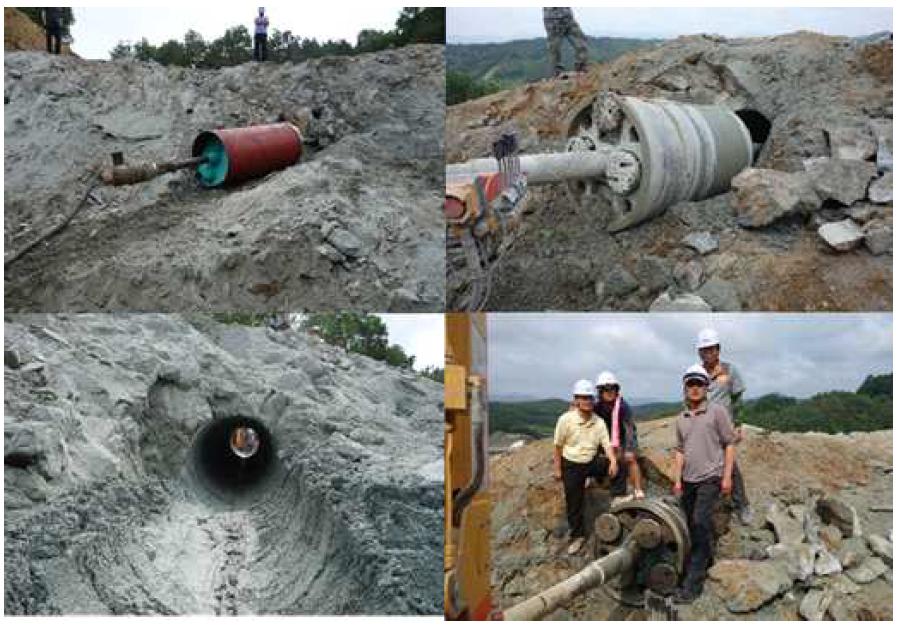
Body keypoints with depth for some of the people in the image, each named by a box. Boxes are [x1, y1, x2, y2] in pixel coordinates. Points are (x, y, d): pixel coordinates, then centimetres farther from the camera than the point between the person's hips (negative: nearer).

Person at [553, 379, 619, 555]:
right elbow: (558, 446, -8)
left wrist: (613, 461, -28)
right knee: (574, 503, 4)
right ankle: (577, 536, 23)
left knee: (616, 467, -19)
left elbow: (607, 444, -9)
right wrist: (557, 469, -7)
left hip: (592, 462, 3)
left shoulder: (599, 422, -5)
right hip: (571, 466, -3)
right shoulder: (566, 419, -15)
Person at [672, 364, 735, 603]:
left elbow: (730, 443, -4)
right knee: (692, 525, 13)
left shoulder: (717, 411, -6)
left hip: (710, 478, -6)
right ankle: (706, 559, 36)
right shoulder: (681, 418, 10)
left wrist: (727, 476, -8)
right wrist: (677, 479, 10)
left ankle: (693, 583, -14)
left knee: (700, 523, -15)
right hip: (688, 480, 6)